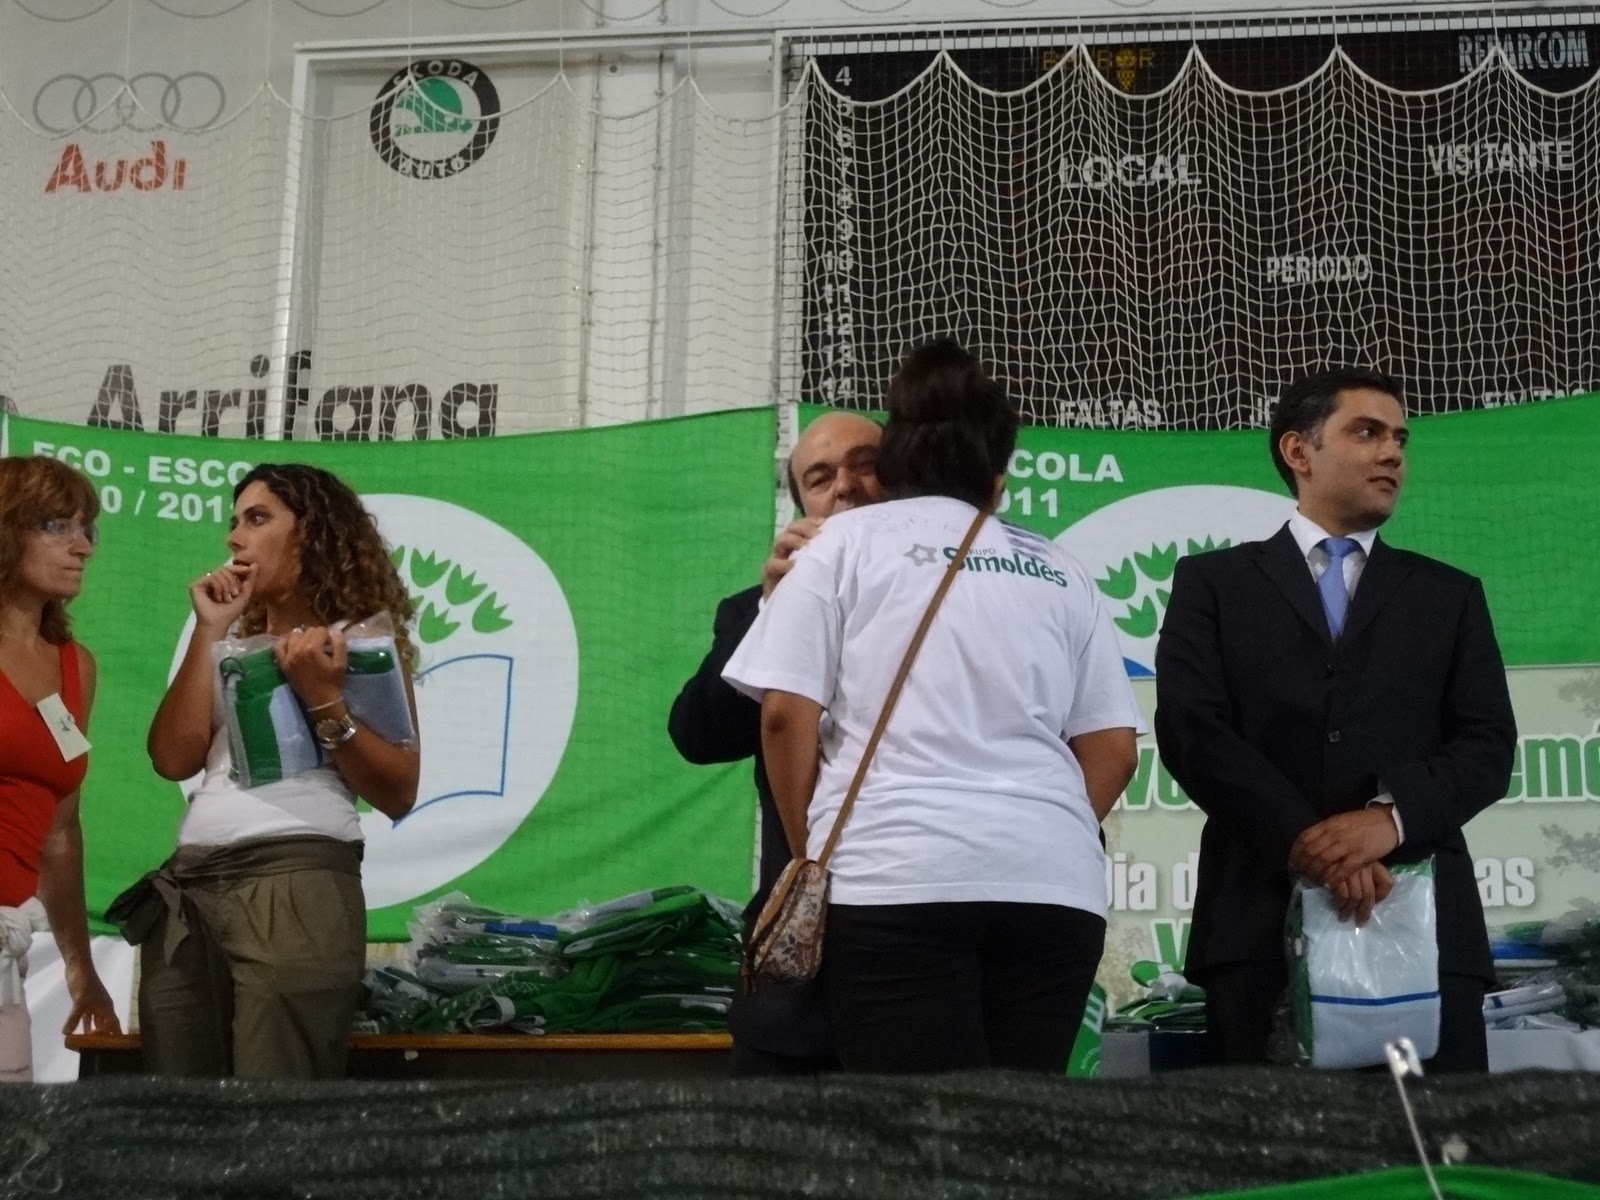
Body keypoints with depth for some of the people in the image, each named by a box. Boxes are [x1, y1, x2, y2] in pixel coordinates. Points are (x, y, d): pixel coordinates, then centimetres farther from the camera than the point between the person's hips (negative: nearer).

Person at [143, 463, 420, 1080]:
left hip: (296, 884, -6)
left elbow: (398, 795, 0)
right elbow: (174, 759, 7)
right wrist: (209, 631, 7)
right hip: (186, 890, 6)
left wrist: (322, 698, -10)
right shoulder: (232, 640, 23)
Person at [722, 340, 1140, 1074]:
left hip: (899, 874, -3)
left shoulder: (847, 541, 12)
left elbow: (787, 714, 3)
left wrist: (811, 855, 13)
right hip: (1054, 883, 4)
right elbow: (1113, 749, 14)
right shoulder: (1059, 573, 21)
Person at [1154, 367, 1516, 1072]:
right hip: (1261, 919, -2)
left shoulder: (1449, 596, 20)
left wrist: (1392, 816, -13)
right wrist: (1303, 839, -15)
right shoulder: (1213, 583, 13)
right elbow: (1192, 730, -1)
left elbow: (1488, 744, 7)